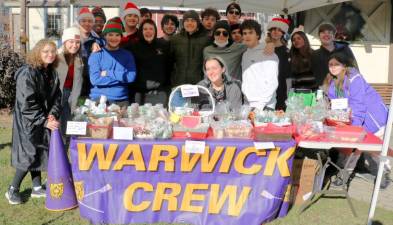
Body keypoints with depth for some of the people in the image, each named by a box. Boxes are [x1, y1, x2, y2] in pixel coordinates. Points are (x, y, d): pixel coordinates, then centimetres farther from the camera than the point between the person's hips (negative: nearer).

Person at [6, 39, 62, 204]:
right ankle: (12, 190, 10)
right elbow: (27, 103, -22)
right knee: (29, 155, -6)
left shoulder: (52, 73, 6)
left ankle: (37, 188, 22)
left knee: (40, 153, 10)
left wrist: (53, 114, -9)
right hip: (27, 121, -7)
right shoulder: (27, 73, -18)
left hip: (44, 119, 7)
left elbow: (56, 96, 8)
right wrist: (44, 121, -22)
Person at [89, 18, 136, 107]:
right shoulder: (96, 55, 2)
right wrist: (122, 76, -10)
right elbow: (95, 79, -10)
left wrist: (108, 73, -10)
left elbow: (131, 77, -6)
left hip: (122, 101, 2)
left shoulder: (127, 55, 8)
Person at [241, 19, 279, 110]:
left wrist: (259, 105, -13)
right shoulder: (245, 55, 14)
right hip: (247, 106, 5)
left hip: (264, 106, -5)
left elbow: (272, 83, -8)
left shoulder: (268, 54, -3)